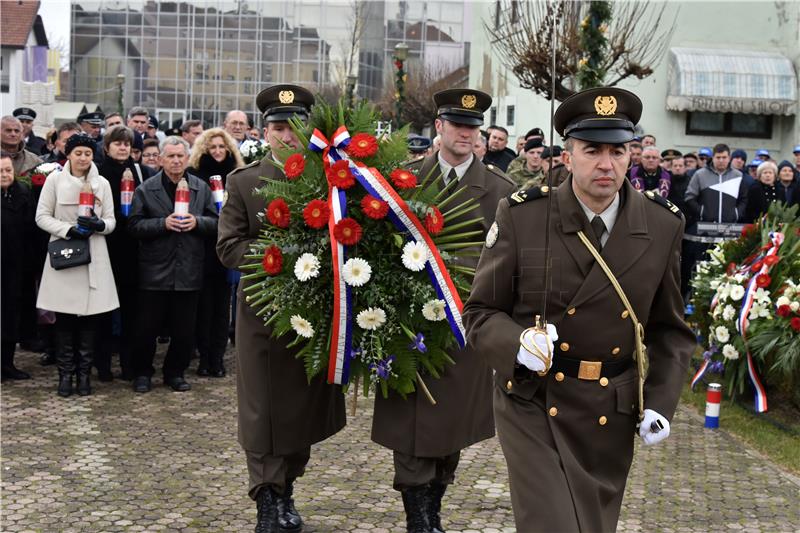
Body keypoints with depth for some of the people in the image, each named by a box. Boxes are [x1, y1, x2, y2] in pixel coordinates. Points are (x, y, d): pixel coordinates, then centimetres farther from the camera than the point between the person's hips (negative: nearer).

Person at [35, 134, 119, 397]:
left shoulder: (102, 183, 7)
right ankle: (65, 373, 10)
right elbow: (42, 216, 0)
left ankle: (84, 372, 12)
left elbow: (111, 221, 8)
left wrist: (99, 225, -15)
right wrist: (68, 229, -14)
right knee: (64, 318, 0)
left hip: (94, 257, 2)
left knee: (90, 317, 2)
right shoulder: (55, 179, 2)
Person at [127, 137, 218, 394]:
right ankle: (142, 373, 21)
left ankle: (175, 373, 24)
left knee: (184, 330, 9)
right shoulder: (145, 189, 0)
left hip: (189, 272, 2)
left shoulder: (201, 188, 7)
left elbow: (216, 223, 6)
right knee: (147, 327, 4)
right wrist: (164, 223, -18)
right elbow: (134, 225, -6)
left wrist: (197, 222, -13)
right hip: (155, 272, -2)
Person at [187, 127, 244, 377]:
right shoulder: (194, 176, -1)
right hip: (203, 250, -2)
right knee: (204, 303, 3)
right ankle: (205, 356, 10)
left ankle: (217, 357, 11)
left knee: (222, 303, 5)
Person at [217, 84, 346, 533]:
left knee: (306, 407, 12)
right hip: (263, 311, -2)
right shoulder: (243, 182, 0)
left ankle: (287, 490, 28)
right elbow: (229, 246, -5)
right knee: (265, 408, 1)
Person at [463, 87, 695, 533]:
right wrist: (517, 343, -25)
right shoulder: (521, 217, -11)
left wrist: (661, 403, -4)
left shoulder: (662, 226, -2)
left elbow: (670, 329, 8)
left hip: (612, 411, 3)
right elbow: (481, 312, -4)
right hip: (533, 404, -3)